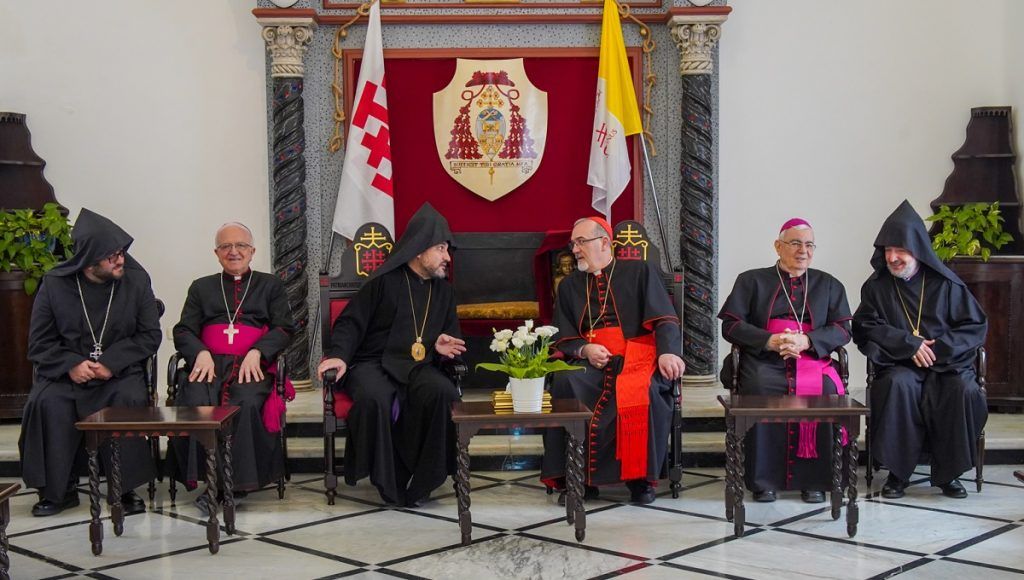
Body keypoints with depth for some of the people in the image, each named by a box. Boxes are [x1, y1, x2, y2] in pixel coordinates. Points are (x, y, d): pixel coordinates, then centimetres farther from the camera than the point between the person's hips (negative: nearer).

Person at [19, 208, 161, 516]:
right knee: (45, 402, -29)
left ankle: (126, 488, -16)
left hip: (120, 372, 0)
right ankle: (58, 490, -12)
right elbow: (40, 342, 2)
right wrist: (70, 364, -17)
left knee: (131, 399, -32)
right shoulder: (55, 284, 0)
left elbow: (150, 335, 0)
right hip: (66, 373, 1)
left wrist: (112, 362, -14)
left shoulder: (136, 279, 0)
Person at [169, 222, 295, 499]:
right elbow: (183, 331, 17)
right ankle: (205, 476, -26)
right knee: (196, 403, -33)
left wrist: (257, 353, -9)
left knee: (247, 404, -36)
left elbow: (284, 328, 10)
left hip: (253, 366, -1)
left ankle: (241, 481, -26)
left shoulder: (270, 285, 23)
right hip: (210, 363, 2)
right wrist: (201, 353, -6)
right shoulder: (201, 287, 27)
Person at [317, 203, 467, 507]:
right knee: (373, 398, -39)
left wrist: (441, 345, 2)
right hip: (373, 364, -4)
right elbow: (350, 323, 1)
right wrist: (339, 354, -18)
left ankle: (420, 481, -19)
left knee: (444, 393, -32)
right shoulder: (384, 282, 3)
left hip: (418, 367, 4)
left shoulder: (444, 291, 19)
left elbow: (451, 335, 28)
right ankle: (389, 482, -20)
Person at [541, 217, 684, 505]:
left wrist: (667, 352, -20)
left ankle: (641, 478, -19)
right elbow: (564, 340, 14)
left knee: (645, 389, -36)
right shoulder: (569, 286, 20)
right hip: (590, 362, 2)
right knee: (564, 381, -31)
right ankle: (577, 478, -23)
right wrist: (585, 350, -9)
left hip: (637, 357, -2)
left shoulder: (640, 272, 11)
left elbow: (665, 320, 0)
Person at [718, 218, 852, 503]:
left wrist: (806, 341, -10)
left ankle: (814, 480, -22)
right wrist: (770, 340, -10)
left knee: (826, 389, -32)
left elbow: (842, 330, 10)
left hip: (813, 359, 1)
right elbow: (731, 325, 7)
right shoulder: (752, 281, 17)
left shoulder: (829, 285, 21)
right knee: (761, 388, -35)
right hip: (764, 361, -1)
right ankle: (763, 480, -25)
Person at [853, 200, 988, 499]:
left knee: (965, 391, -31)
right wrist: (910, 343, -14)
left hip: (946, 364, 0)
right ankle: (897, 471, -22)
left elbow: (976, 326, 3)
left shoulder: (945, 283, 6)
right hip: (900, 365, 0)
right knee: (898, 384, -35)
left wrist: (938, 347, -12)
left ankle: (947, 472, -13)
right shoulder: (877, 286, 8)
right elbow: (865, 328, -2)